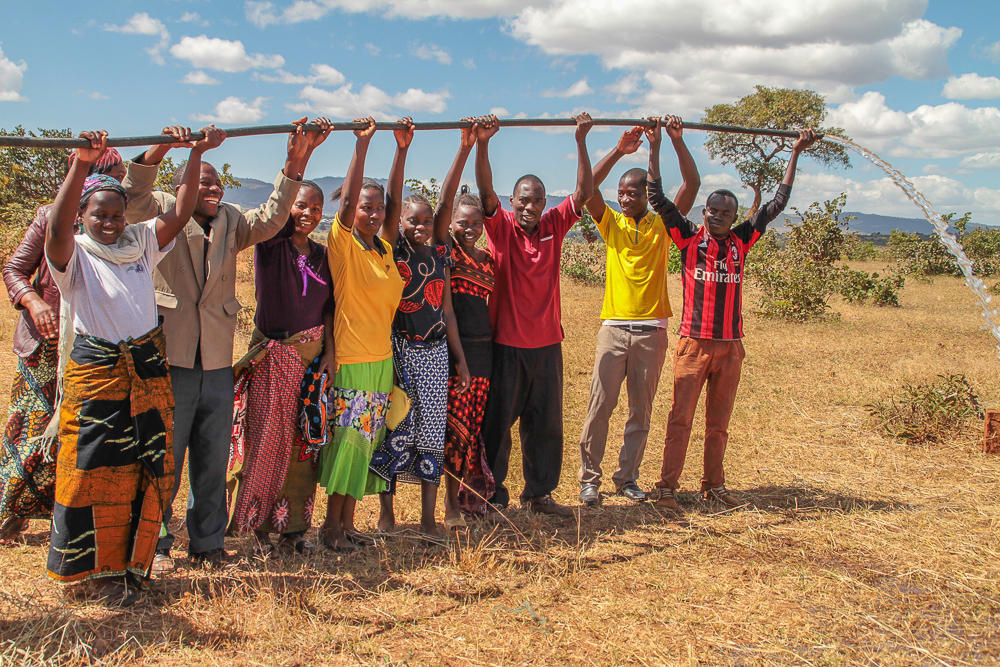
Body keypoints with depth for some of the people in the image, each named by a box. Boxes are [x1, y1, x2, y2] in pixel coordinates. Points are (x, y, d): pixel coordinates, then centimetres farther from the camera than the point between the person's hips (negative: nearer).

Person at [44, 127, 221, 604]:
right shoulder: (74, 254, -3)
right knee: (97, 473, 1)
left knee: (146, 471, 7)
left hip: (148, 370, 4)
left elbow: (179, 213, 0)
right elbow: (58, 225, -24)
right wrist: (81, 164, -33)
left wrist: (196, 154, -7)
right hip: (94, 373, -4)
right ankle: (99, 570, 17)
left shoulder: (140, 243, 10)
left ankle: (131, 563, 22)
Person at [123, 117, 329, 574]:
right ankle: (155, 544, 19)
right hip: (170, 362, -4)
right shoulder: (163, 214, 0)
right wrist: (161, 148, -33)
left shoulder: (230, 223, 11)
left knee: (213, 462, 12)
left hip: (218, 365, 4)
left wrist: (296, 164, -16)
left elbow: (270, 218, -4)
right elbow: (133, 198, -19)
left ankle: (207, 543, 25)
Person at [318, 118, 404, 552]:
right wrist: (362, 144, -26)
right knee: (347, 442, -2)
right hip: (351, 359, -6)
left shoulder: (385, 249, 11)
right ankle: (331, 526, 12)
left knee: (364, 445, 11)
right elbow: (347, 197, -19)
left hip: (382, 359, 7)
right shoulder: (343, 243, -9)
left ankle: (347, 523, 21)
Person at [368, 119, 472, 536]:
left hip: (435, 351, 4)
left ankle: (428, 517, 12)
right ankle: (386, 513, 15)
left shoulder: (439, 253, 9)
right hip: (397, 350, -4)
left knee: (432, 432, 4)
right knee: (393, 430, 0)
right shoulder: (392, 249, -4)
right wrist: (402, 150, -26)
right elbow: (392, 202, -15)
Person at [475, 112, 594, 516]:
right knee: (497, 422, 3)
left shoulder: (554, 226, 5)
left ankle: (538, 493, 26)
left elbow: (584, 192, -3)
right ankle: (492, 495, 16)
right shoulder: (501, 228, -4)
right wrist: (481, 144, -32)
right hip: (506, 343, -4)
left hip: (547, 343, 4)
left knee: (546, 424, 12)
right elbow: (485, 191, -19)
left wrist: (581, 140, -11)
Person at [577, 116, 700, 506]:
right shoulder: (611, 223, 7)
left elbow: (692, 184, -4)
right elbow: (587, 187, -8)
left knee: (641, 411, 7)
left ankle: (627, 477, 19)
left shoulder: (662, 225, 7)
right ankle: (589, 478, 7)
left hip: (652, 331, 1)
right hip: (614, 328, -1)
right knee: (600, 406, -2)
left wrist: (675, 141, -13)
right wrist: (619, 151, -14)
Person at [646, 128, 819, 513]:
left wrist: (796, 154, 15)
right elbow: (657, 198, -6)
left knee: (719, 423, 11)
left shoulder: (741, 241, 8)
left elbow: (777, 203, 14)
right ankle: (667, 488, -1)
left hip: (730, 347, 4)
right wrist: (654, 148, -12)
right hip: (694, 343, -3)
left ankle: (713, 486, 22)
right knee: (680, 419, -4)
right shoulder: (689, 238, 0)